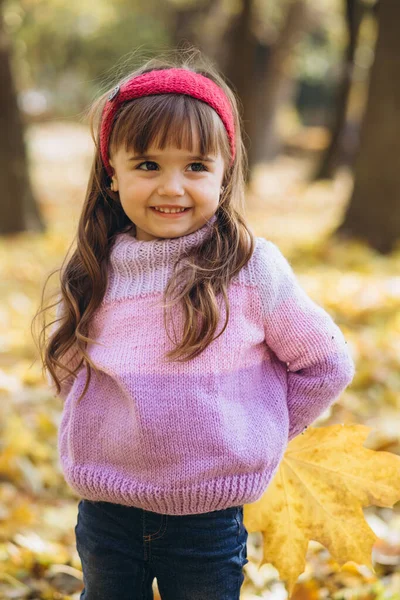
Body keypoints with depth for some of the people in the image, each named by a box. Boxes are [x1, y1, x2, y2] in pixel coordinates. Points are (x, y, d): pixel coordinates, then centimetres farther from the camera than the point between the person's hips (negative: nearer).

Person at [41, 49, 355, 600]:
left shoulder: (253, 267, -11)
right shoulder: (95, 272, -3)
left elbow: (326, 364, -1)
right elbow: (67, 368, 14)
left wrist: (257, 432, -2)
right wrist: (120, 428, 4)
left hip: (208, 520, -2)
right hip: (104, 509, 3)